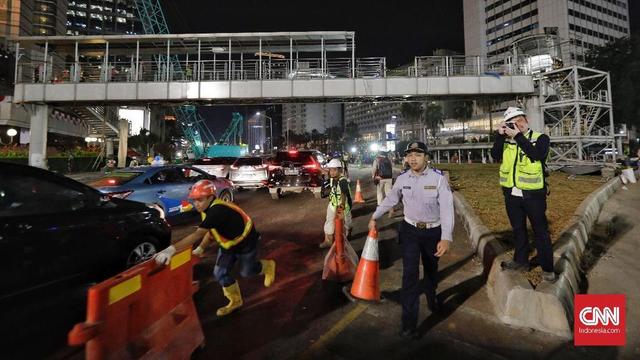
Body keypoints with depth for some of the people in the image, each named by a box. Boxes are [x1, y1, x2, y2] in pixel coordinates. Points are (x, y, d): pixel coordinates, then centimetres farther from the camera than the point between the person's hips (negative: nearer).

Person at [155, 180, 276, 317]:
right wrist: (201, 248, -8)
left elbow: (198, 234, -47)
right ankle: (235, 301, 26)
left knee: (246, 272, 13)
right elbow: (211, 231, 4)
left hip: (245, 243, -7)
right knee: (220, 274, 3)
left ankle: (268, 266, 44)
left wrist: (171, 249, -52)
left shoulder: (218, 211, -39)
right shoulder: (208, 209, -9)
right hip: (229, 244, 8)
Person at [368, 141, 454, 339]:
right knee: (410, 274, -6)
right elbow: (390, 199, 9)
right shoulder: (402, 179, -6)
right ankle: (409, 322, 2)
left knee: (431, 269, 21)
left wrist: (446, 238, -30)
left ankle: (431, 297, 52)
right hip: (410, 230, 1)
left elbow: (447, 208, -21)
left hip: (433, 232, 0)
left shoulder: (438, 178, -16)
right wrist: (374, 217, 17)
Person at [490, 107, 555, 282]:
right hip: (511, 194, 4)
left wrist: (518, 136, -23)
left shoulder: (540, 138, -4)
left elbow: (538, 154, -23)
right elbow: (495, 155, -9)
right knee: (518, 229, 17)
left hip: (533, 194, -4)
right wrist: (501, 135, -17)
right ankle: (521, 260, 32)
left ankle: (547, 267, 17)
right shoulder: (506, 140, 5)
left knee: (541, 231, 5)